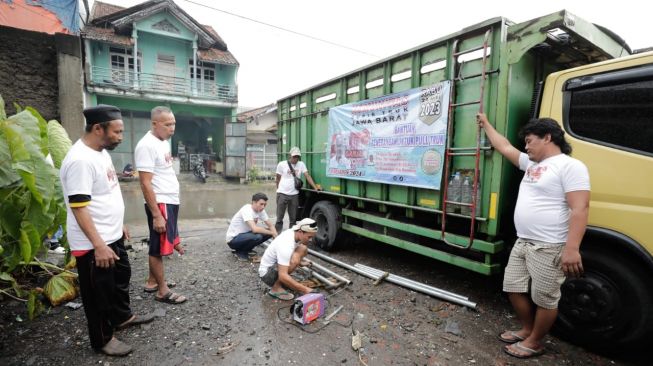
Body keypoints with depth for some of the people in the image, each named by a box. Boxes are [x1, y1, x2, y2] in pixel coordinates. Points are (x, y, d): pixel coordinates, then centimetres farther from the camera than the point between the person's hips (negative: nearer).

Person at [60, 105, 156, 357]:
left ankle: (122, 316, 47)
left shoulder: (101, 152, 6)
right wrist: (99, 245, -26)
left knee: (121, 277, 25)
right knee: (99, 293, 9)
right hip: (93, 245, -9)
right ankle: (102, 339, 29)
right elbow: (79, 207, -27)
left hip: (112, 236, 9)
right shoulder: (80, 160, -25)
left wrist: (118, 225, 20)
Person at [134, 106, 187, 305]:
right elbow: (145, 183, -21)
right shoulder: (147, 146, -18)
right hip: (160, 204, -10)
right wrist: (156, 214, -23)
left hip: (170, 201, 10)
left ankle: (152, 281, 33)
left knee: (159, 245, 19)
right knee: (159, 247, 2)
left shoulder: (163, 142, 11)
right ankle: (162, 291, 14)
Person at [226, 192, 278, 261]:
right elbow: (255, 229, -38)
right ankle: (241, 252, -5)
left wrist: (276, 237, -17)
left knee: (268, 232, -4)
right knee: (257, 236, -33)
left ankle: (246, 248, 8)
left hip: (245, 234, 8)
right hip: (233, 239, -8)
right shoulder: (247, 210, -27)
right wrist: (272, 232, -26)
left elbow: (271, 225, 1)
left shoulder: (261, 210, -3)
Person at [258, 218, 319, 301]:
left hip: (276, 264, 9)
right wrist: (305, 289, -36)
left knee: (303, 249, -1)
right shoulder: (286, 246, -34)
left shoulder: (293, 232, -7)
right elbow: (283, 276, -37)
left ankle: (283, 281, 7)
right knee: (294, 260, -33)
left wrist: (300, 262, 8)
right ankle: (276, 288, -12)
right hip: (266, 273, -9)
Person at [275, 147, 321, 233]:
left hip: (294, 195, 3)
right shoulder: (282, 164, -1)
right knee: (279, 218, 1)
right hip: (282, 194, -2)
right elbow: (278, 179, 7)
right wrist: (279, 191, 8)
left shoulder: (301, 164, 5)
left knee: (293, 218, 9)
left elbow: (307, 176, -3)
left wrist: (315, 187, -14)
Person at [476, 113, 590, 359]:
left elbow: (580, 208, -19)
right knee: (514, 289, 15)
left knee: (545, 299, 6)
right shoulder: (531, 164, 14)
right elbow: (504, 147, 26)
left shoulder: (569, 165, -11)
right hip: (522, 243, 9)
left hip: (549, 248, -9)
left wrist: (572, 248, -24)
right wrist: (486, 125, 31)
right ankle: (527, 330, 35)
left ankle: (534, 342, 24)